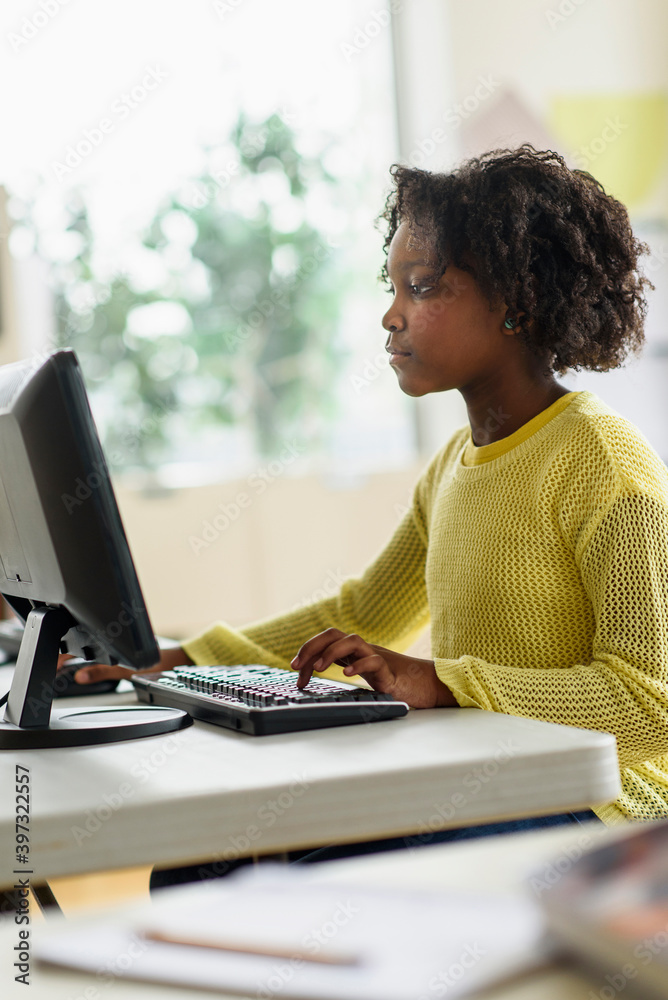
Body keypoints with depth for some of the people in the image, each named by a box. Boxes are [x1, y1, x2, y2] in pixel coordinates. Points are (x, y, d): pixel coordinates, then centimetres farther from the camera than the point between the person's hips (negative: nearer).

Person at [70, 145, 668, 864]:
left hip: (585, 810, -7)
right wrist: (185, 663, 15)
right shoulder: (454, 463, 13)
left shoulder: (604, 461, -14)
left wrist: (439, 683, -25)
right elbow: (363, 616, 23)